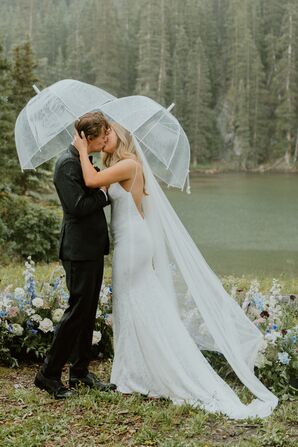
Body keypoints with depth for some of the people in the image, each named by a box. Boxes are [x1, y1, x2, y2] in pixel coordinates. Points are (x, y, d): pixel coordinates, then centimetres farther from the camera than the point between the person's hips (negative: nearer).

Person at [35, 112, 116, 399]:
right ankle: (49, 374, 4)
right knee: (78, 310, -6)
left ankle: (80, 371, 24)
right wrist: (105, 193, -11)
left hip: (92, 249, 10)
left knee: (88, 311, 14)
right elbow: (78, 206, -24)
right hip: (79, 250, -10)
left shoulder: (83, 160, 15)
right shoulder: (68, 163, -16)